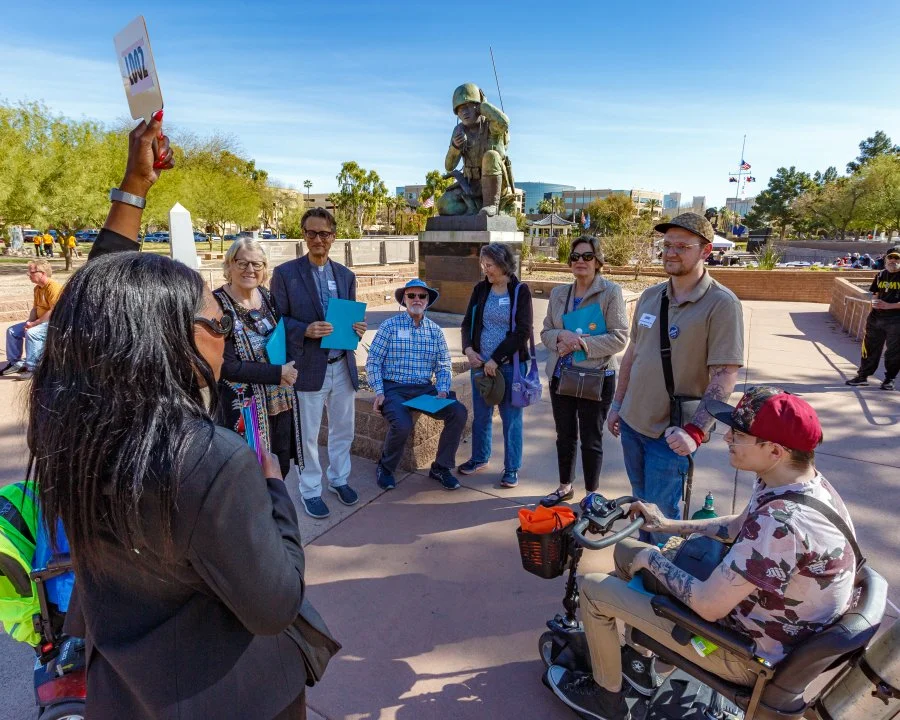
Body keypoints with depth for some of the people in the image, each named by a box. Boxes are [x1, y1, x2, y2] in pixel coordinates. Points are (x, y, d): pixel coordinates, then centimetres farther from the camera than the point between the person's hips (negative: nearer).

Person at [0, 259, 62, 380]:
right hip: (39, 322, 11)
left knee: (32, 333, -33)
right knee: (12, 331, 7)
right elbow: (35, 308, 15)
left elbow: (54, 312, -27)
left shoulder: (54, 287, -21)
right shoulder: (37, 288, 12)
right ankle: (15, 362, 15)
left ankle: (32, 368, -25)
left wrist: (34, 324, -22)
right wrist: (29, 322, -5)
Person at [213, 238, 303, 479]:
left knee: (282, 468, 16)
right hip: (245, 407, -6)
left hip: (281, 401, 6)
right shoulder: (218, 304, -15)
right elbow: (227, 366, -18)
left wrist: (287, 370, -4)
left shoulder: (268, 297, 4)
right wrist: (277, 373, -16)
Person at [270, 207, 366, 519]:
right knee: (307, 434, 8)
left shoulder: (346, 275, 9)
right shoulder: (285, 273, -5)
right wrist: (305, 330, -23)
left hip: (342, 365, 4)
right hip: (308, 367, -4)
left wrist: (357, 327, -8)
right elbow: (277, 320, -6)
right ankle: (310, 490, 25)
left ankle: (339, 478, 37)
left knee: (343, 428, 16)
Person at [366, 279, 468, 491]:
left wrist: (442, 390, -7)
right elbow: (373, 362, -2)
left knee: (459, 412, -18)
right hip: (394, 388, -4)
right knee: (402, 424, -32)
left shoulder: (435, 330, 10)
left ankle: (441, 467, 1)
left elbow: (444, 365, 10)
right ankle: (385, 468, 0)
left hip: (425, 389, 4)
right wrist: (379, 392, -12)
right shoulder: (390, 326, -1)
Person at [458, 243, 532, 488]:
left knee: (511, 417, 5)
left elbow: (523, 332, -13)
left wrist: (496, 359, -15)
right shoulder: (480, 289, 5)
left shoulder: (520, 291, -7)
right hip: (480, 363, 4)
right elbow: (467, 322, 9)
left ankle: (512, 469, 19)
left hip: (510, 365, -4)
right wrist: (468, 349, -10)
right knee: (480, 414, 15)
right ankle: (479, 458, 35)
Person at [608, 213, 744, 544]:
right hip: (632, 422, 6)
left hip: (671, 433, -6)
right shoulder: (650, 296, 4)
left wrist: (694, 431, -26)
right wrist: (617, 403, 15)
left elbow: (725, 376, -19)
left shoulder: (721, 304, -15)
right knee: (641, 502, 21)